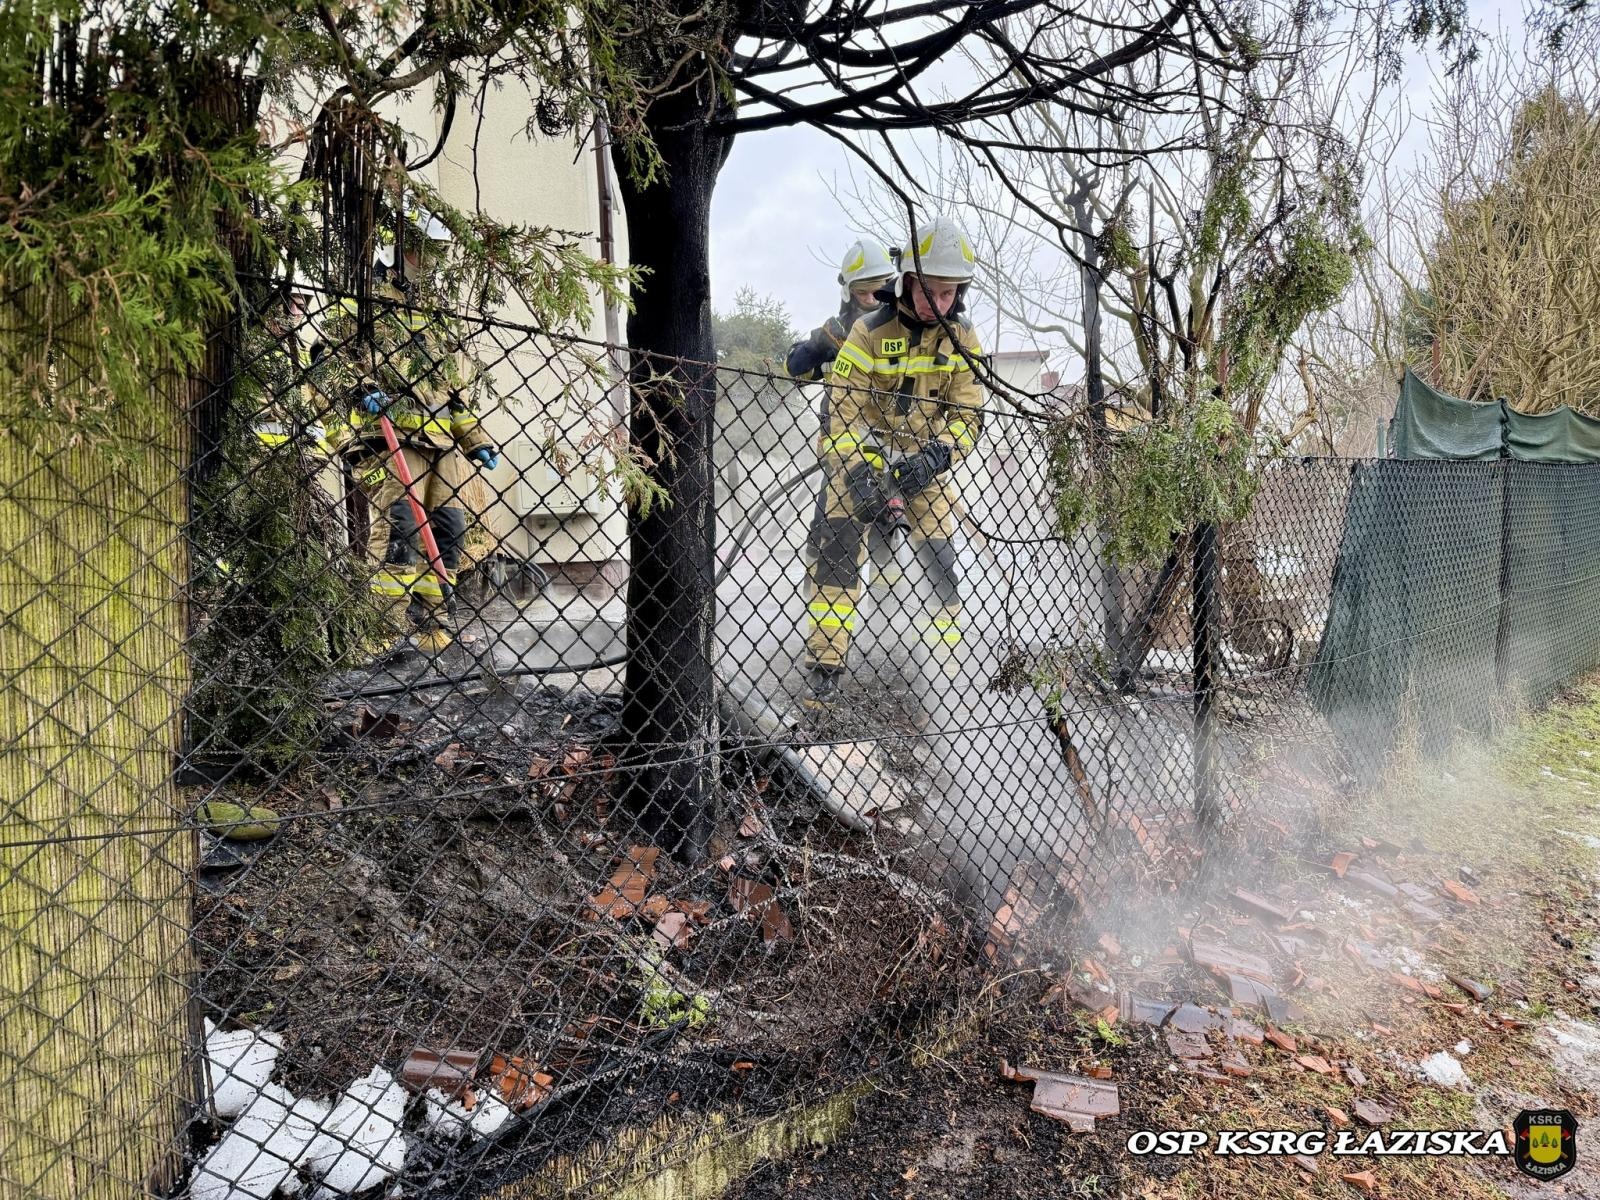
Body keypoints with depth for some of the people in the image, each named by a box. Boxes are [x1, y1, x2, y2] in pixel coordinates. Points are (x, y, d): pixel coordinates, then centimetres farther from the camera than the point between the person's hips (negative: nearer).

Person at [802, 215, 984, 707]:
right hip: (862, 455, -3)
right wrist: (857, 472, -31)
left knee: (940, 555, -3)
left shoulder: (962, 339, -6)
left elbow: (967, 416, -6)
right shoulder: (870, 332, -15)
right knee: (840, 547, -17)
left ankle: (947, 648, 16)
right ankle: (825, 665, -14)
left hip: (923, 459, 3)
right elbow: (842, 411, -17)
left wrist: (937, 455, -26)